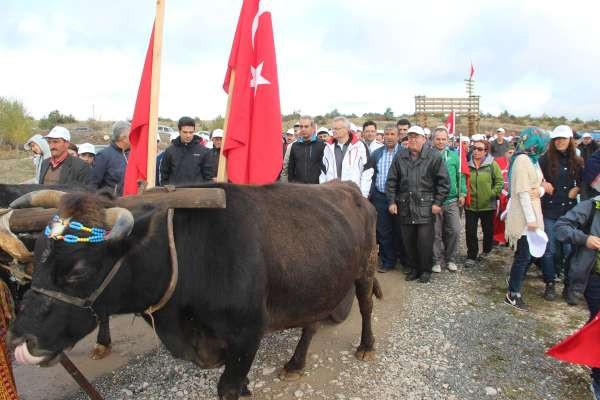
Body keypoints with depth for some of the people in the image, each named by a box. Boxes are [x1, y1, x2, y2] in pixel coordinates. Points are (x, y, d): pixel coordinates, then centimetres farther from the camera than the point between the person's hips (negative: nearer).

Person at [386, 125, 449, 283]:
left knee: (425, 240, -2)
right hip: (405, 205, 4)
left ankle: (425, 270, 16)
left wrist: (437, 202, -6)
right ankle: (414, 267, 26)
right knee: (408, 240, 10)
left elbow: (443, 181, -2)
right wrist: (391, 201, 4)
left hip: (425, 206, -3)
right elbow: (391, 181, 10)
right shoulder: (400, 156, 8)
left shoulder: (433, 156, -2)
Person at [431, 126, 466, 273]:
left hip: (452, 200, 2)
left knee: (455, 231, 3)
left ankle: (451, 259, 20)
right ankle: (437, 260, 19)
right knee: (436, 232, 5)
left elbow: (460, 176, 9)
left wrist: (462, 194, 2)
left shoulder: (453, 156, 6)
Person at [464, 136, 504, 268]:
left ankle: (486, 251, 37)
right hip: (470, 205, 1)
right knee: (470, 231, 1)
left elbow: (500, 182, -5)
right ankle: (472, 256, 12)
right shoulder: (467, 164, -1)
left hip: (488, 205, -1)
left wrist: (493, 194, -11)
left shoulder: (492, 164, -7)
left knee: (488, 230, 15)